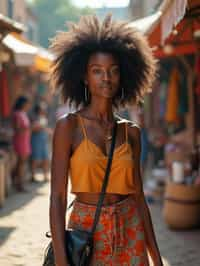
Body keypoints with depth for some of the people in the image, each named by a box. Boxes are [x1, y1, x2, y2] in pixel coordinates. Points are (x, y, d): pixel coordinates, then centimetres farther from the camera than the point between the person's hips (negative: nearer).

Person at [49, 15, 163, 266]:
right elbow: (57, 196, -11)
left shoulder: (131, 132, 4)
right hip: (86, 233, -3)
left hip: (130, 233, 3)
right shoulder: (68, 126, -8)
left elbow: (138, 195, 7)